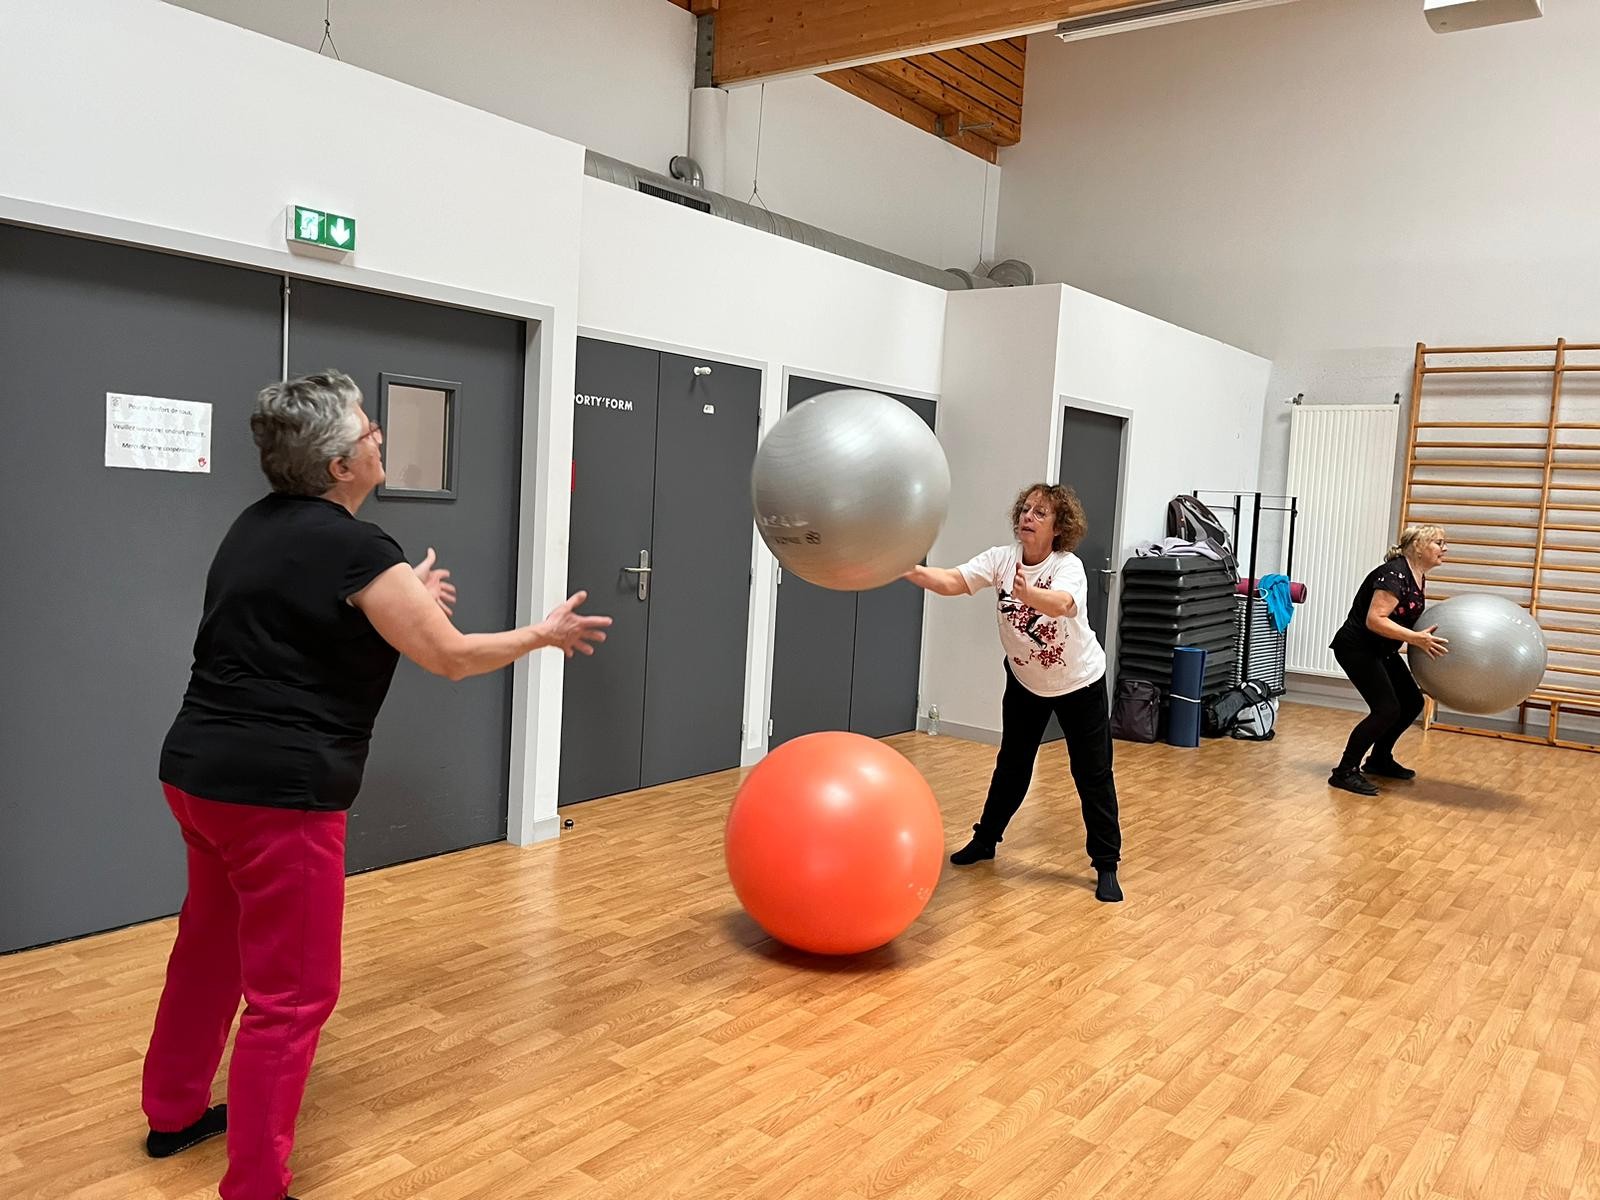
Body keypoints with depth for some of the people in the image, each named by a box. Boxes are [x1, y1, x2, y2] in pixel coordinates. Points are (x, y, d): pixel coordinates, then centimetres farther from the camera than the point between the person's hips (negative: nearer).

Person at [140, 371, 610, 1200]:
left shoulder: (259, 525, 9)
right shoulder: (357, 550, -17)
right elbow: (451, 657, -10)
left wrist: (400, 600, 23)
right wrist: (546, 634, 4)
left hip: (201, 772, 10)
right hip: (279, 791, -10)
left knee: (210, 945, 26)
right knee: (292, 993, 1)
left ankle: (174, 1112, 45)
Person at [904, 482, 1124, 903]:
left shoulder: (1068, 567, -26)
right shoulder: (1001, 558, -16)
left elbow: (1062, 604, -48)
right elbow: (951, 581, -30)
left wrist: (1026, 592, -69)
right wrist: (909, 570, -49)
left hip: (1080, 683, -3)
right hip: (1025, 681, 4)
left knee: (1093, 774, -1)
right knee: (1011, 766, 14)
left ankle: (1106, 865, 12)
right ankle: (985, 840, 32)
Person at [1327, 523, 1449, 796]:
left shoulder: (1418, 578, 8)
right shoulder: (1394, 574, -23)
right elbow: (1375, 620, -31)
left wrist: (1426, 638, 4)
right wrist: (1416, 639, -34)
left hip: (1382, 651, 10)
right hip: (1356, 648, -10)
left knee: (1412, 702, 11)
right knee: (1387, 709, -16)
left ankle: (1379, 760, 27)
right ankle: (1345, 772, -8)